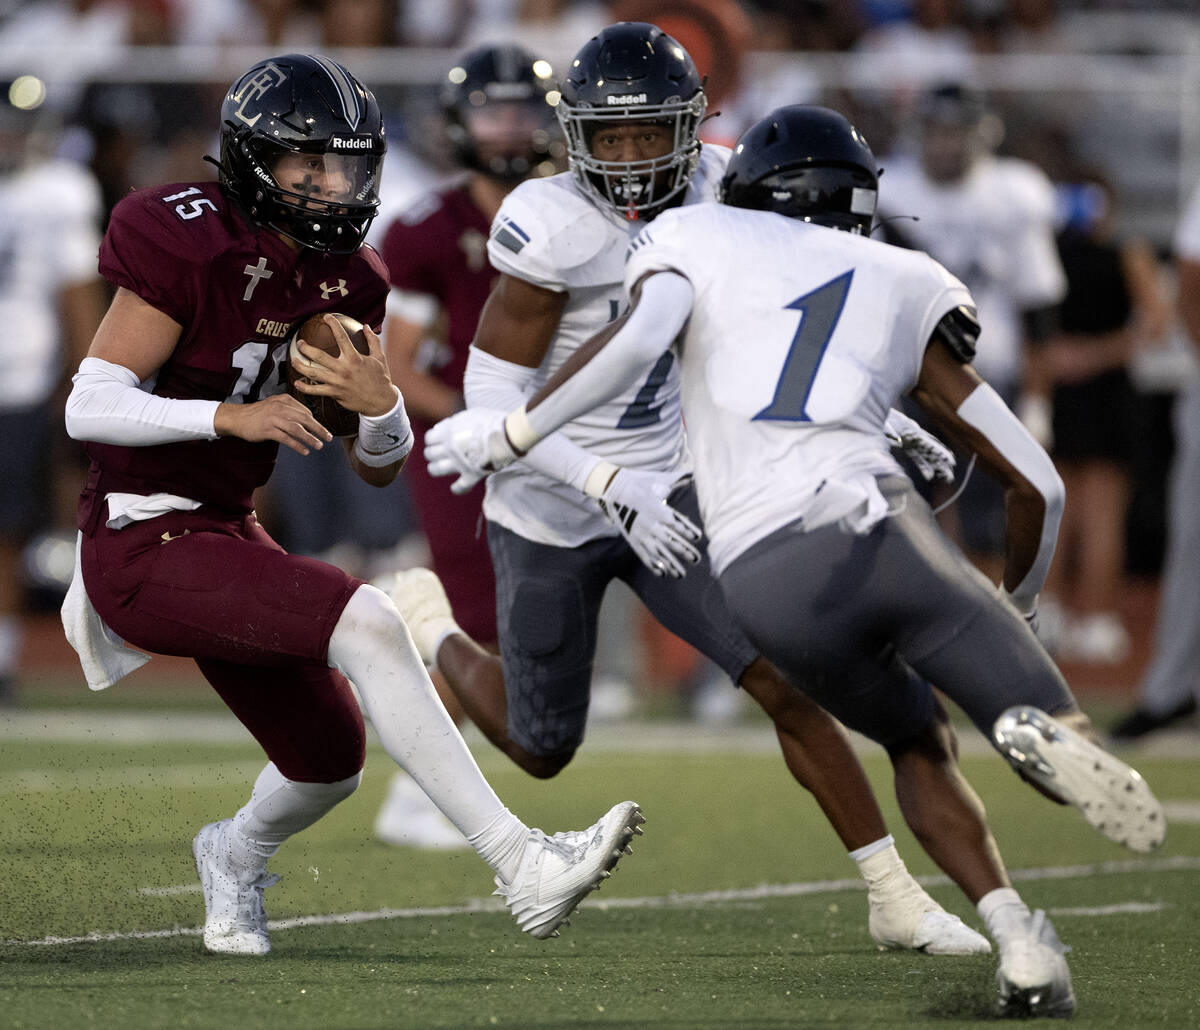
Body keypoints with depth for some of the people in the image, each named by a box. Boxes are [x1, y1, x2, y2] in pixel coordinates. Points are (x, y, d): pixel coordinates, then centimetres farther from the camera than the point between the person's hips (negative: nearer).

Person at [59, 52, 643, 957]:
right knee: (367, 624, -26)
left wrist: (379, 401, -15)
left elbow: (381, 467, 7)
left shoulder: (344, 280, 5)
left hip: (225, 538, 9)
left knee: (330, 762, 16)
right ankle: (522, 866, -27)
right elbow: (87, 407, -20)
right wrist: (230, 415, -29)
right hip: (144, 545, -9)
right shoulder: (190, 249, -17)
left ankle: (238, 852, 52)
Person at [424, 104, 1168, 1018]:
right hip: (876, 529, -1)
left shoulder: (699, 241, 21)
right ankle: (1041, 734, -36)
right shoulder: (903, 290, 24)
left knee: (917, 743, 27)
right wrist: (1018, 600, 40)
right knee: (1057, 731, 3)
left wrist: (513, 432, 9)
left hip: (766, 588, 1)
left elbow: (636, 340, -4)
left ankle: (1022, 942, 4)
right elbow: (1036, 483, 22)